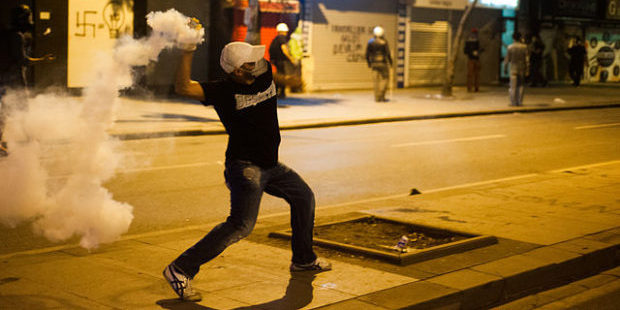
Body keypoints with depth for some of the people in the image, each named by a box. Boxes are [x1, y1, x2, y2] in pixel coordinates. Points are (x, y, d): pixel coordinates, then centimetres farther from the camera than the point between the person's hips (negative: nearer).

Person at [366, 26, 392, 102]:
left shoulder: (370, 42, 3)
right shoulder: (384, 42, -8)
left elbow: (367, 54, 3)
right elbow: (388, 53, -11)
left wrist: (369, 63, 15)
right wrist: (390, 62, 1)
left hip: (374, 64, 4)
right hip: (383, 63, -4)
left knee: (376, 80, 7)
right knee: (384, 79, 6)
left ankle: (377, 98, 6)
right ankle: (381, 96, -4)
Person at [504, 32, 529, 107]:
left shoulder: (510, 47, -5)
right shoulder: (524, 47, -4)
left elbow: (507, 59, -2)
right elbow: (527, 58, -3)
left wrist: (505, 68, 7)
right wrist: (527, 69, 3)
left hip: (513, 69, -1)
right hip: (522, 69, 1)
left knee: (513, 86, 2)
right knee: (521, 85, 10)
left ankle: (513, 102, 0)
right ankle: (520, 102, 6)